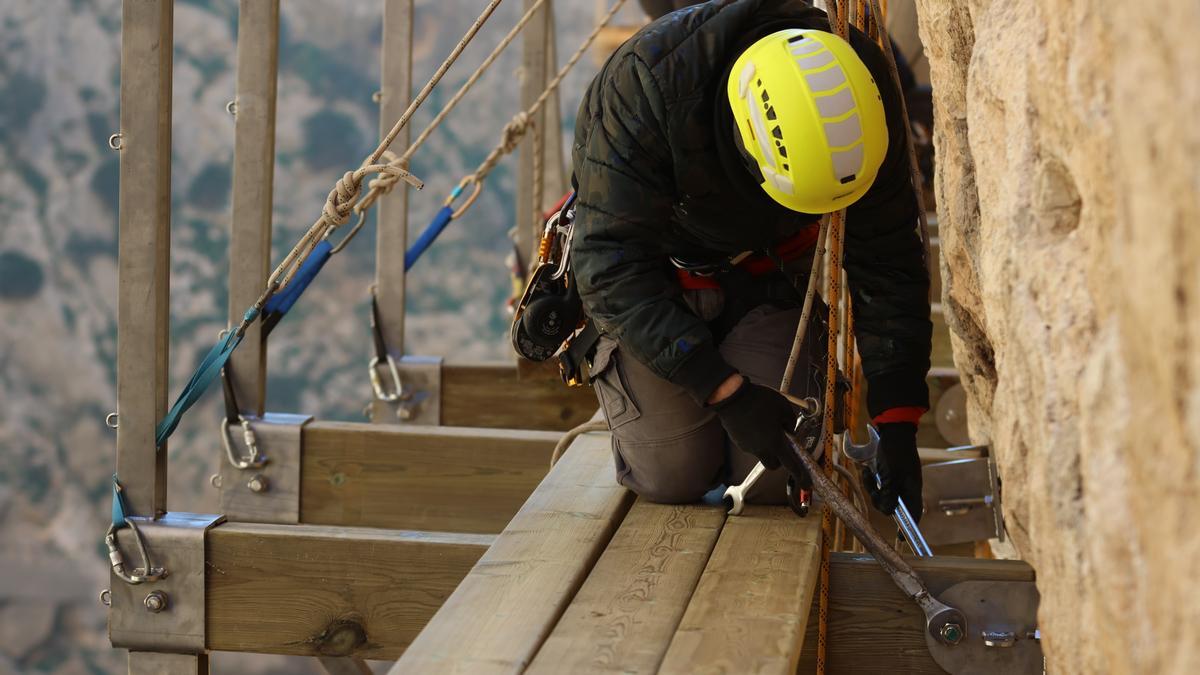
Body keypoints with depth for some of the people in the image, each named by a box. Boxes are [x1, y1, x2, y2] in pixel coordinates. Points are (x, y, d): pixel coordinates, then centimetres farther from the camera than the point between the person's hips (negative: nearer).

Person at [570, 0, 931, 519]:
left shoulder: (860, 101, -27)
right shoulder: (646, 85, -39)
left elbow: (888, 269, -17)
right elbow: (611, 265, -35)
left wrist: (898, 429, -20)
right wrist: (724, 391, -38)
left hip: (768, 273, 3)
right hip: (655, 271, -2)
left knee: (772, 478, -6)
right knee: (671, 477, -7)